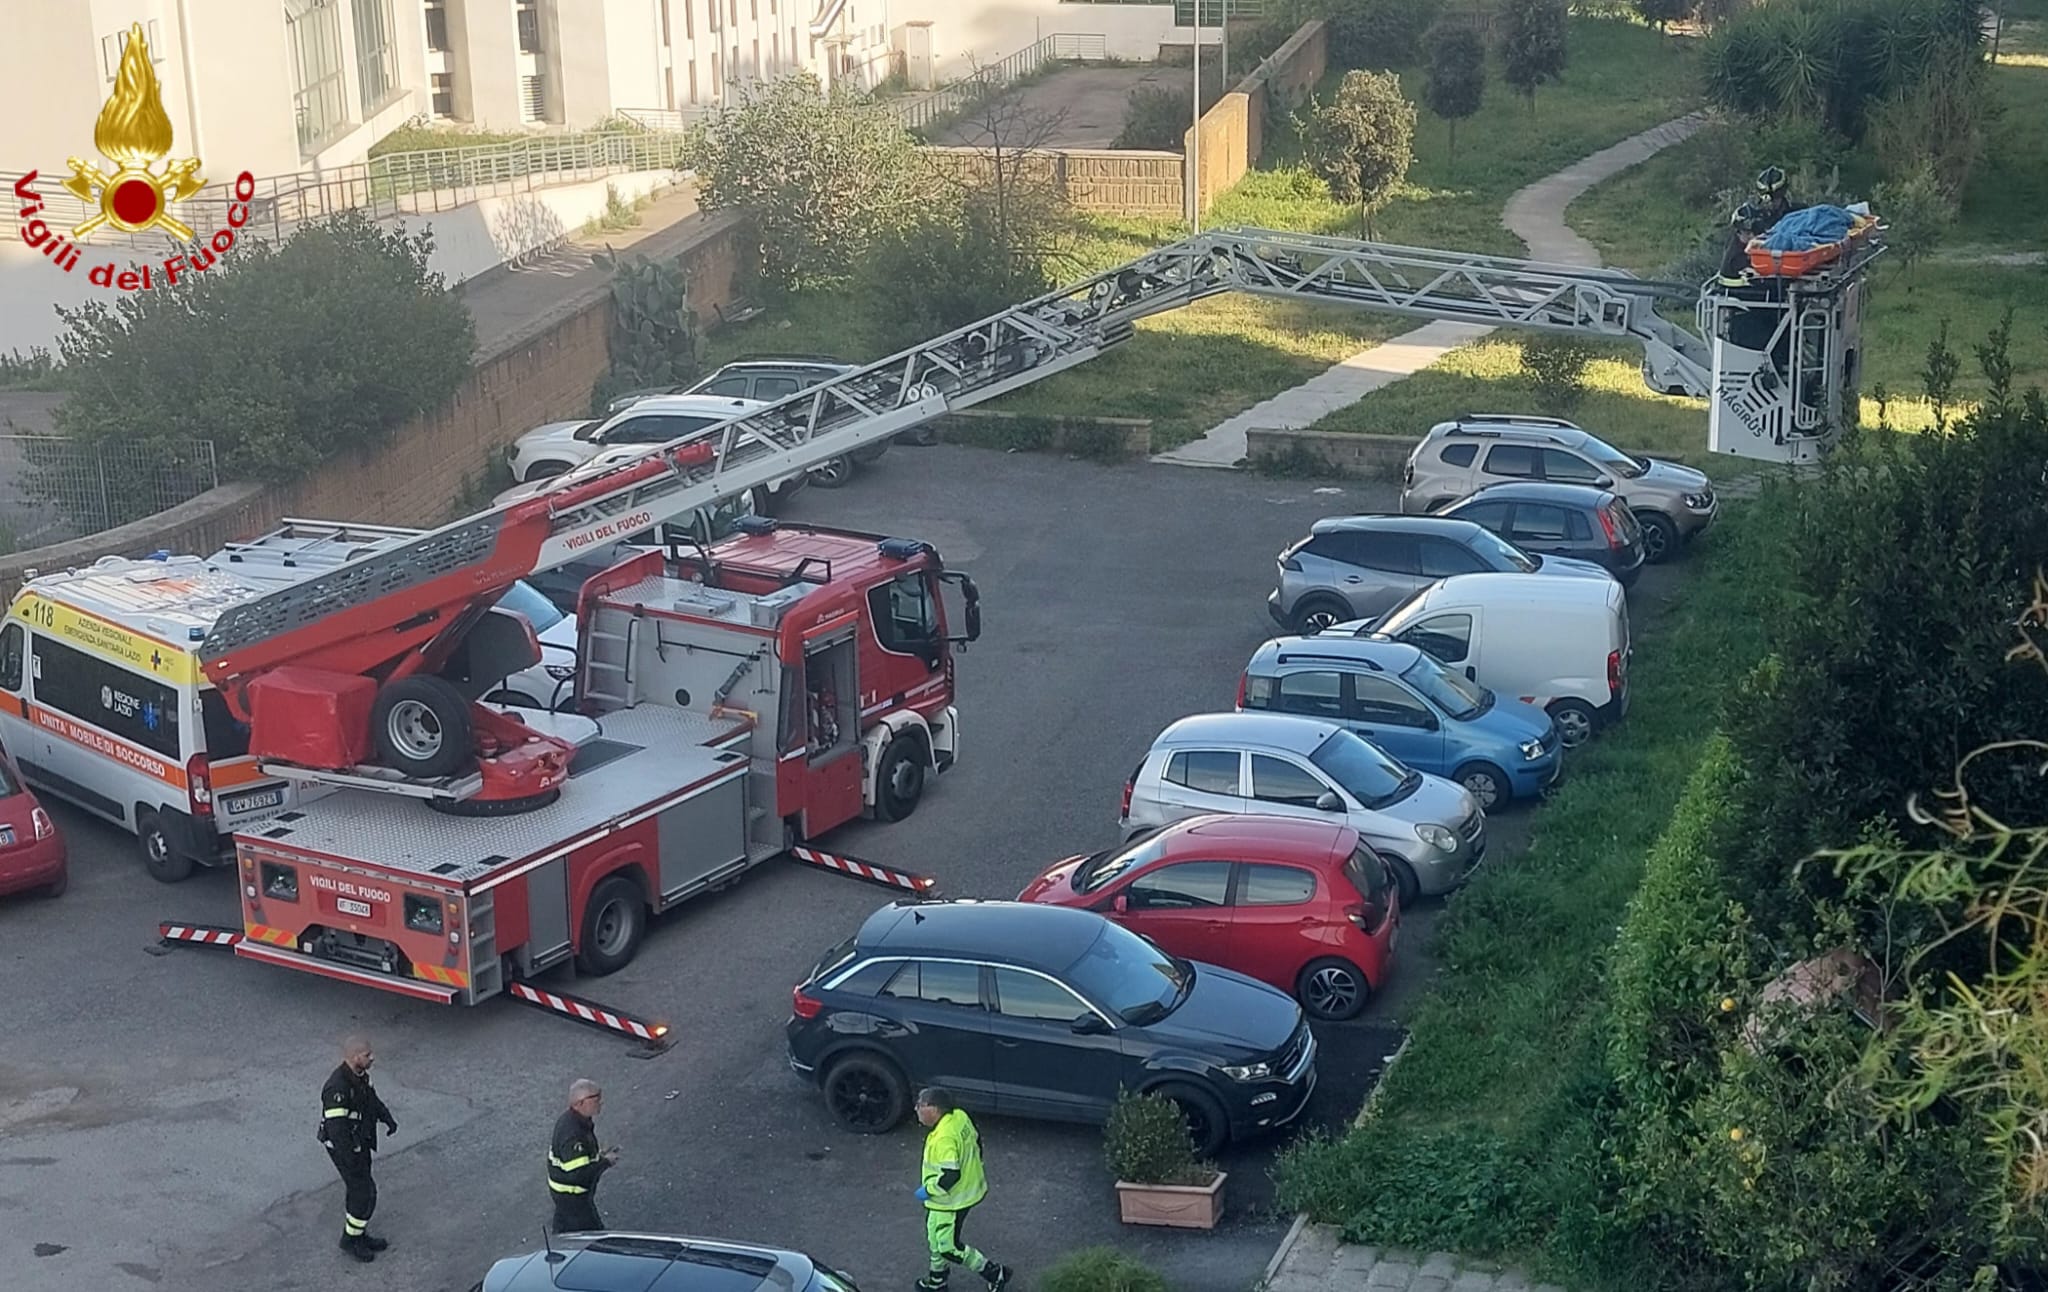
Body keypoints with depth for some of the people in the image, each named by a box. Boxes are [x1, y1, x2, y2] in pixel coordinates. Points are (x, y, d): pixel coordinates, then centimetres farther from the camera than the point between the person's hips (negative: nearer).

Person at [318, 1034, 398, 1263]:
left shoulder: (360, 1076, -1)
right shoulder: (338, 1086, -31)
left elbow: (372, 1098, 18)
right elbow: (335, 1124, -32)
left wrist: (387, 1119, 7)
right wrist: (348, 1156, -31)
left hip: (360, 1141, 9)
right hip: (344, 1146, -9)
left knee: (357, 1188, 21)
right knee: (364, 1192, -2)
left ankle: (359, 1234, 36)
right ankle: (351, 1239, 15)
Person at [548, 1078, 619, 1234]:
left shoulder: (566, 1119, -1)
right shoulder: (573, 1134, -33)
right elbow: (578, 1174, -34)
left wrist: (599, 1157, 3)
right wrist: (605, 1162, -22)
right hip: (573, 1196, -10)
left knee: (563, 1233, 25)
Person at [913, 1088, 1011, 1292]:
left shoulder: (943, 1139, -34)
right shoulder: (959, 1117, -7)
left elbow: (951, 1176, -37)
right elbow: (976, 1140, 9)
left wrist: (928, 1190, -21)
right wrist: (973, 1167, 23)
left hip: (951, 1201, -10)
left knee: (949, 1247, 6)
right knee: (935, 1236, 25)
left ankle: (994, 1273, 17)